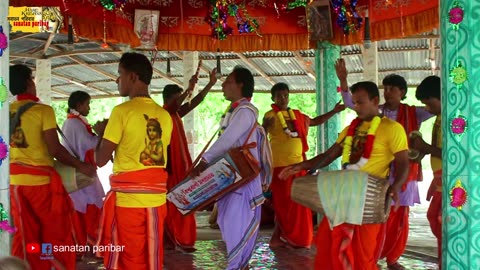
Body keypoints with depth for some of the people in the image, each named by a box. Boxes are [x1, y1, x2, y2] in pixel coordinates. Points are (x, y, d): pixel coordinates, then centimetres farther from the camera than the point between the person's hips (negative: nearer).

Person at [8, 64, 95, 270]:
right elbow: (55, 149, -14)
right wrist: (81, 166, -4)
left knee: (25, 236, 11)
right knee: (57, 235, 6)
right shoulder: (43, 110, -10)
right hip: (40, 179, -5)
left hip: (15, 180, 6)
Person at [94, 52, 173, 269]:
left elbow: (101, 160, -7)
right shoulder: (164, 115, 8)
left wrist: (100, 134, 11)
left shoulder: (122, 111, -9)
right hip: (156, 196, 5)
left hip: (127, 197, -5)